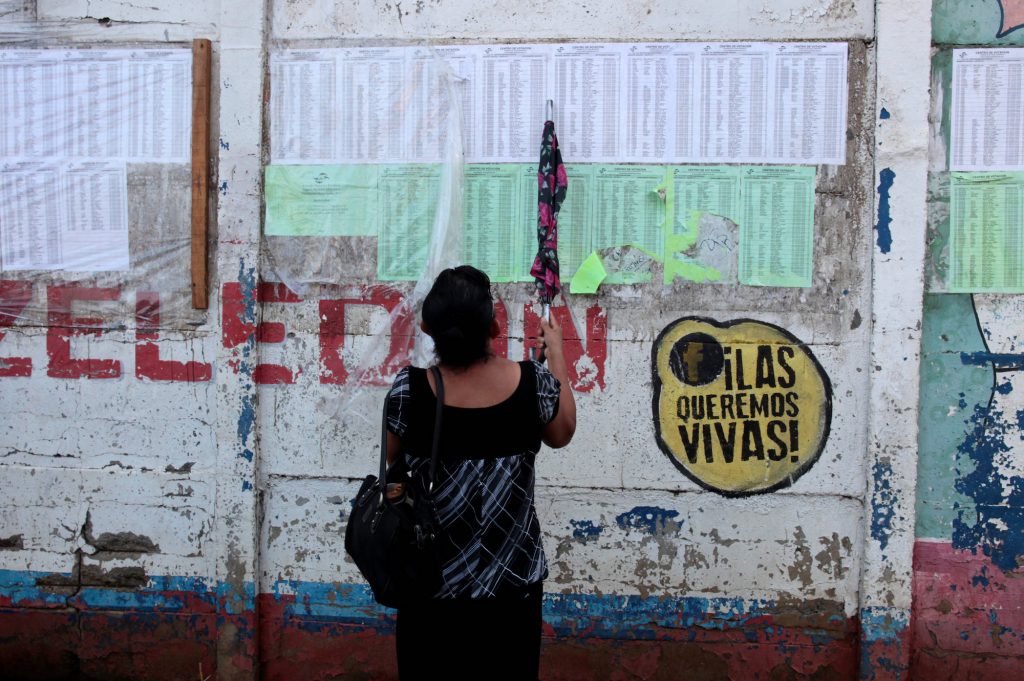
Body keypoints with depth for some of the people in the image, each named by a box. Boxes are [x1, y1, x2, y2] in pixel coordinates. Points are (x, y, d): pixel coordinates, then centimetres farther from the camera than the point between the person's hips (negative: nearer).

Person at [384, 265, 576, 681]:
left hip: (432, 580, 0)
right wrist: (557, 354, 16)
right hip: (511, 579, 1)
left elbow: (392, 460, 1)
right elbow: (562, 434, 7)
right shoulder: (533, 382, -15)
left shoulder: (409, 388, -17)